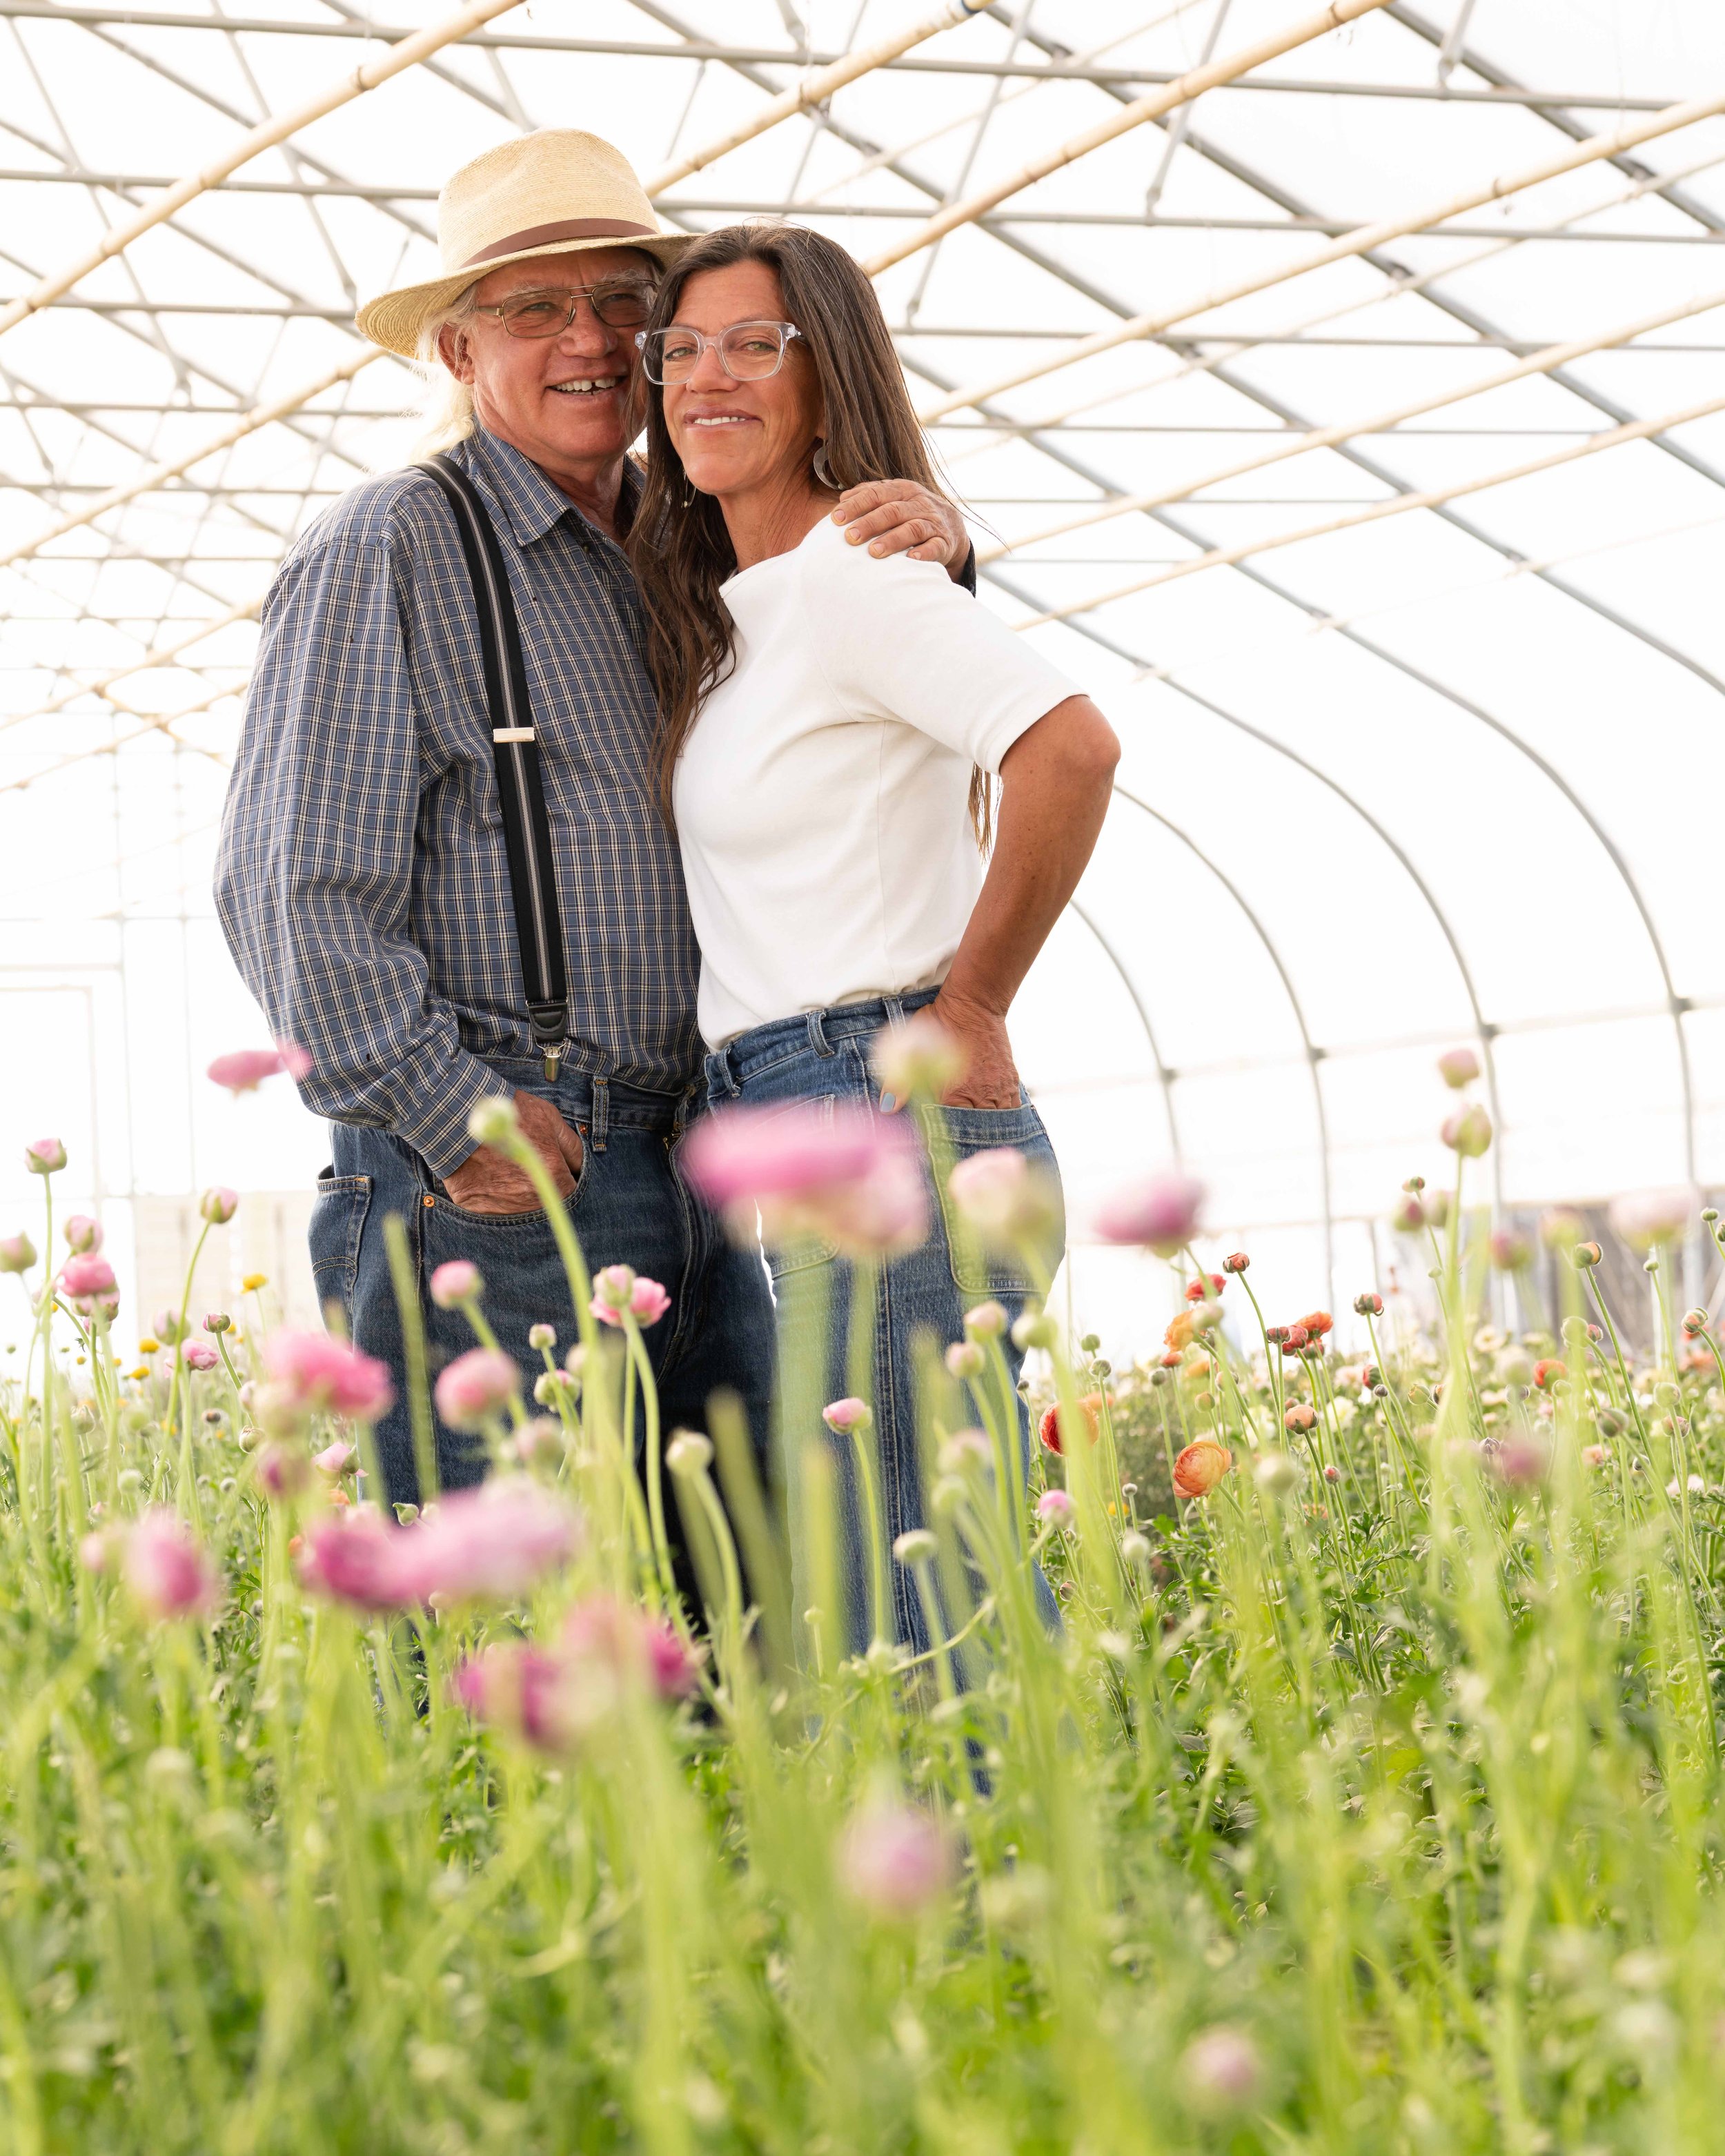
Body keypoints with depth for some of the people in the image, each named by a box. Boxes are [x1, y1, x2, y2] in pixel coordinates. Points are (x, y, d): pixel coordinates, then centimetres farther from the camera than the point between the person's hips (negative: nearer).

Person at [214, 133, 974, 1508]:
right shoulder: (390, 552, -2)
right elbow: (294, 888, -9)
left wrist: (931, 543, 1)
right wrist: (452, 1115, -16)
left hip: (692, 1191, 7)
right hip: (484, 1190, -7)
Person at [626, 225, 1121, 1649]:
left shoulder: (848, 575, -10)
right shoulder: (726, 611, 17)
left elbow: (1072, 748, -24)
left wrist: (973, 1005, -15)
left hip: (892, 1118, -10)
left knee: (922, 1614, -10)